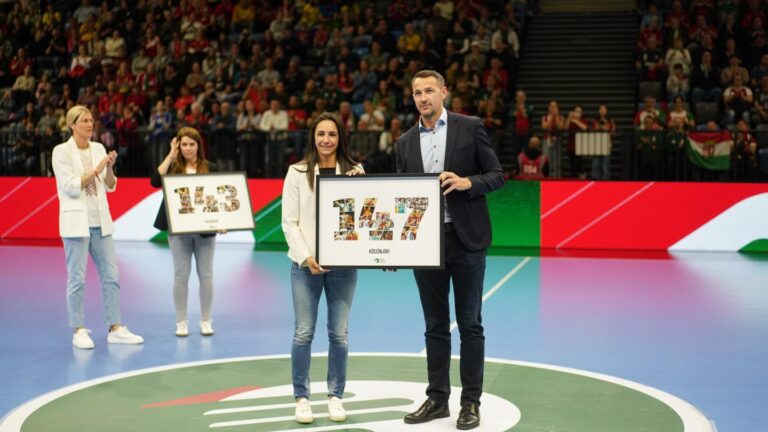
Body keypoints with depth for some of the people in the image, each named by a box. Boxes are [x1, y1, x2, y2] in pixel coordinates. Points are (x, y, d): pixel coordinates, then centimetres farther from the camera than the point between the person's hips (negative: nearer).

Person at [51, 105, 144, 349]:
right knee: (77, 278, -2)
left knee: (110, 275, 5)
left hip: (100, 221, 6)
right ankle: (79, 332, 5)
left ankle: (115, 329, 10)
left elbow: (110, 186, 9)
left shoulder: (98, 148, 9)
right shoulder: (62, 151, -6)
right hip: (76, 222, -5)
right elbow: (70, 187, -14)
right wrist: (96, 169, -17)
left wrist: (109, 168, -8)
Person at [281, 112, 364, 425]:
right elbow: (290, 222, -1)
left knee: (339, 333, 5)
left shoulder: (354, 172, 6)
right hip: (306, 264, -1)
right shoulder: (297, 173, 2)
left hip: (343, 264, 1)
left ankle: (336, 396, 16)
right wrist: (306, 256, -12)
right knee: (304, 332, -1)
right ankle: (301, 397, 10)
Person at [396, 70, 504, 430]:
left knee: (469, 324, 2)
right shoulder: (406, 142, 10)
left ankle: (471, 402, 9)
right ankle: (437, 398, 19)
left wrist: (467, 182, -21)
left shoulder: (470, 128, 0)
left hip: (465, 239, -3)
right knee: (435, 326, 10)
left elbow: (497, 176, -1)